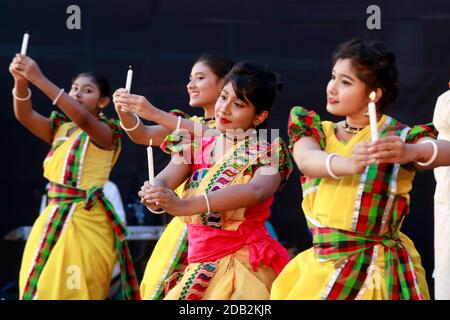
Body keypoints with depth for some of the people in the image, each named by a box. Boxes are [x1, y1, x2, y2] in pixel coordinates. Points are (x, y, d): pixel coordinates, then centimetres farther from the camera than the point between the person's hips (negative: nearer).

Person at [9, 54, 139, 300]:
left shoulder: (105, 133, -6)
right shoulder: (59, 128, 10)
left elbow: (83, 119, -27)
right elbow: (25, 116, -6)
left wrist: (39, 80, -33)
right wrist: (21, 82, -27)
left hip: (86, 221, -6)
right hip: (53, 217, 6)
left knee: (77, 290, -5)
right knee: (39, 288, 6)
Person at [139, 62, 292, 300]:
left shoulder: (267, 153, -6)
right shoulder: (195, 146, 9)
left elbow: (256, 191, -26)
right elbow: (164, 180, -7)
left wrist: (186, 205, -39)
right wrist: (155, 196, -33)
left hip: (244, 262, -5)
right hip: (199, 263, 5)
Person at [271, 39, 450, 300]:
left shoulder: (399, 137, -5)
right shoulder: (317, 131, 5)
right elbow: (307, 161, -17)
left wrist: (412, 152, -46)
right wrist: (349, 164, -38)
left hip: (376, 270, -3)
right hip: (321, 266, 4)